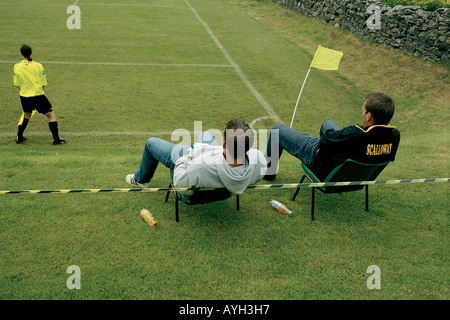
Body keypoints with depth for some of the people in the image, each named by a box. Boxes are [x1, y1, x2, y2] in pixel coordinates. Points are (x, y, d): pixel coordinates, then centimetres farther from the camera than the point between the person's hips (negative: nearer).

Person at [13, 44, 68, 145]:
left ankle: (19, 137, 32)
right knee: (51, 115, 7)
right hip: (38, 95, -4)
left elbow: (17, 85, 6)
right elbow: (43, 84, -3)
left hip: (24, 96, 4)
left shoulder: (17, 67, -1)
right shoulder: (38, 66, -7)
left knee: (26, 114, 27)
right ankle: (56, 138, 5)